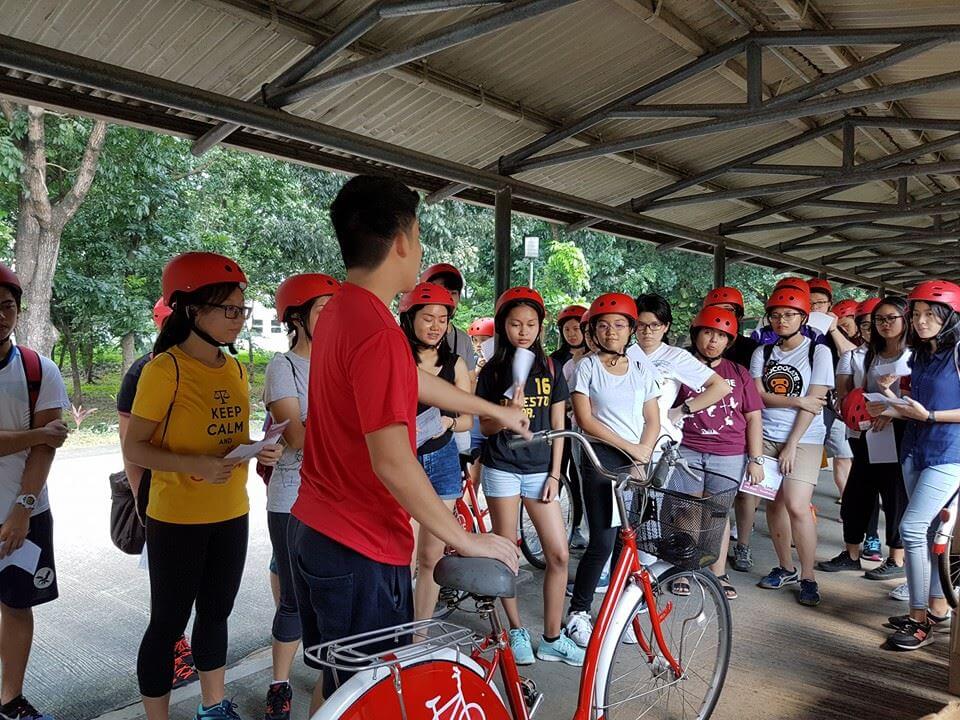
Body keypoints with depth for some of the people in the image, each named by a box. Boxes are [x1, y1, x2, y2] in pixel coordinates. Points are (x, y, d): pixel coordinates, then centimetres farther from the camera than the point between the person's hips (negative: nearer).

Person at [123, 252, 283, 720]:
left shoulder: (235, 370, 7)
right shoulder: (165, 368, -14)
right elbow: (134, 448, -14)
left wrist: (259, 452, -3)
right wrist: (194, 464, -27)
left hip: (231, 515, 7)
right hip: (177, 519, -6)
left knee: (215, 614, 19)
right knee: (168, 622, 6)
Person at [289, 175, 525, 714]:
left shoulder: (338, 312, 7)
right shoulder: (378, 331, -24)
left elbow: (419, 382, 17)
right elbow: (392, 461, -28)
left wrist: (497, 410, 27)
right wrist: (467, 539, -18)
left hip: (315, 531, 9)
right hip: (363, 550, -9)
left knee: (334, 682, 25)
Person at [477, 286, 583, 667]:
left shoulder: (550, 369, 5)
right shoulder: (493, 371, -1)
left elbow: (558, 426, 7)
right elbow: (485, 426, -1)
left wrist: (555, 473, 1)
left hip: (540, 469, 2)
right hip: (502, 468, -2)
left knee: (559, 554, -1)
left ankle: (552, 638, 14)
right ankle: (517, 631, 23)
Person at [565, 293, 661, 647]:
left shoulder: (643, 371, 11)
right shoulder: (586, 367, 0)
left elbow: (653, 421, 10)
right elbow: (585, 420, -8)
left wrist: (643, 454, -7)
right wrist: (629, 447, -11)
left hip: (638, 461, 4)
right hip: (602, 458, -4)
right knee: (603, 541, -8)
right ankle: (578, 612, 9)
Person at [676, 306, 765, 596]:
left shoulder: (739, 373, 10)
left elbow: (753, 417, 10)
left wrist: (756, 458, 4)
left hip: (729, 455, 1)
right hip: (686, 451, -1)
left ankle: (718, 574, 17)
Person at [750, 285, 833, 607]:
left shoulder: (818, 352, -3)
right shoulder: (763, 352, 7)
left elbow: (815, 402, -9)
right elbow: (757, 395, -1)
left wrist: (792, 445, -12)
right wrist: (797, 401, -14)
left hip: (803, 439, -4)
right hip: (767, 437, 4)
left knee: (796, 506, -13)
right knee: (774, 502, 5)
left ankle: (808, 577, 3)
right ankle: (785, 568, 22)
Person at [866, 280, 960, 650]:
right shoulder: (919, 356, 12)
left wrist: (929, 416, -22)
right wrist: (896, 409, 2)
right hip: (915, 450, 7)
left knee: (912, 528, -12)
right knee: (929, 530, 13)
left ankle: (920, 621, -2)